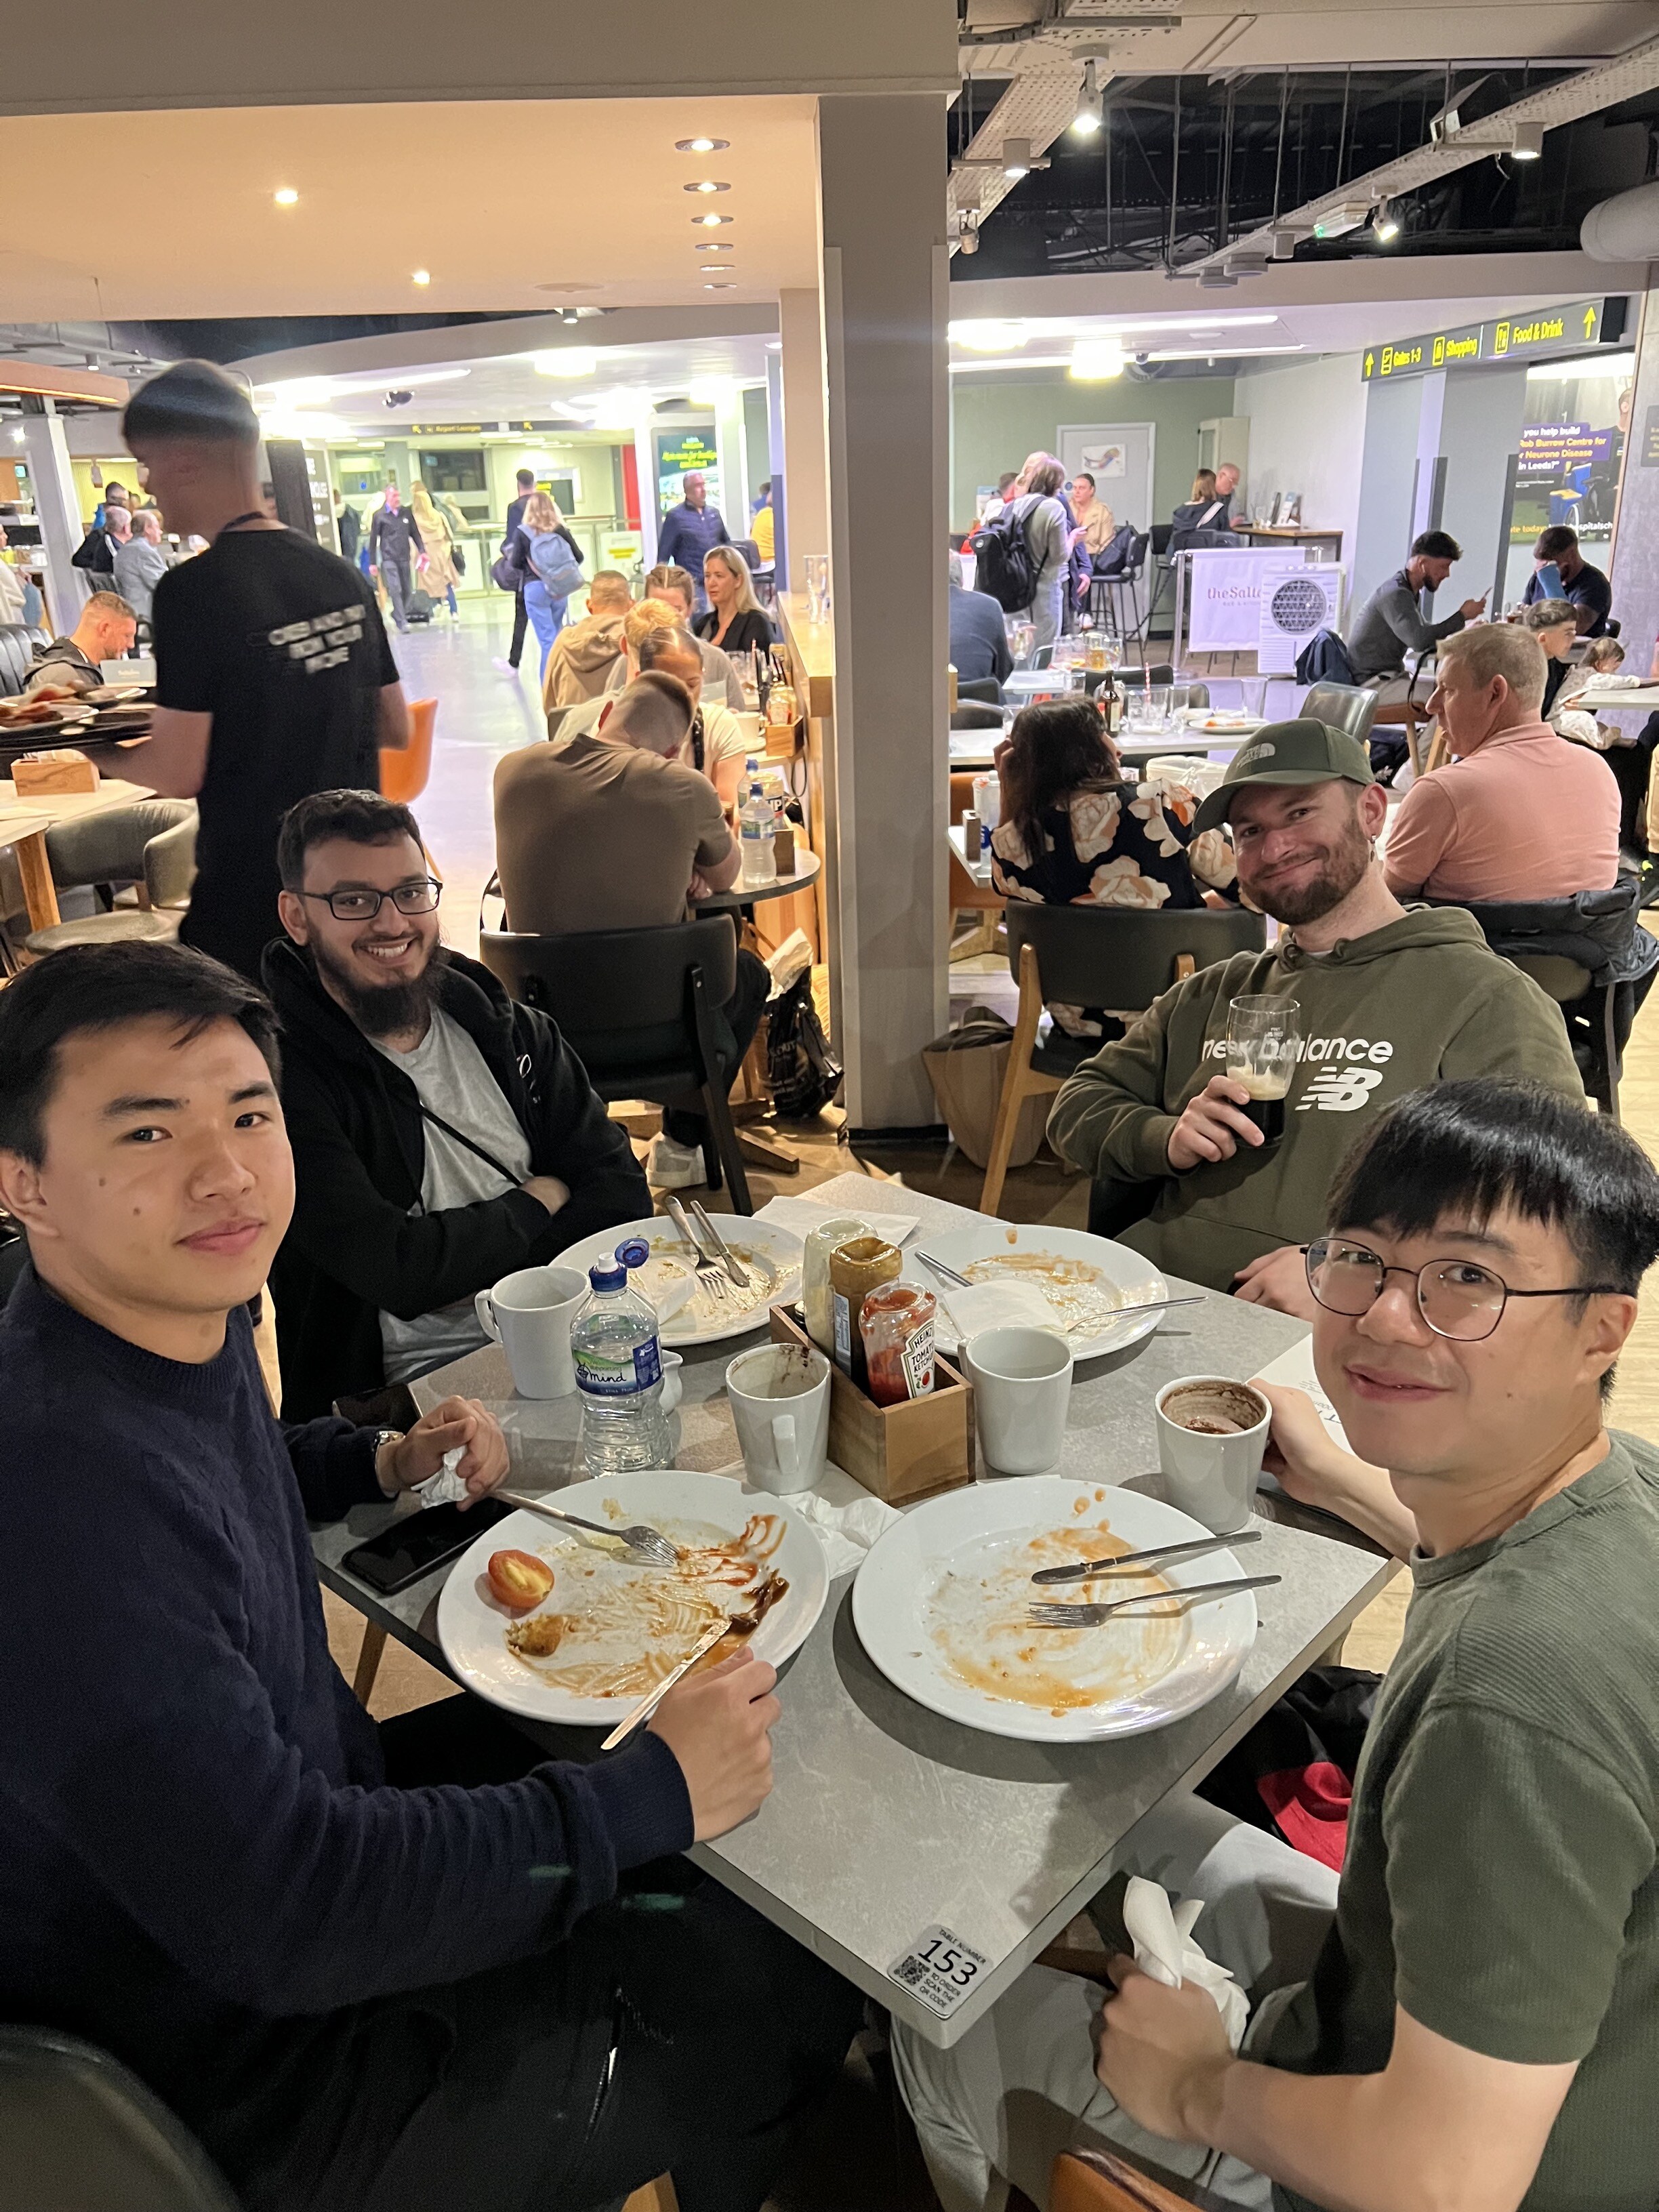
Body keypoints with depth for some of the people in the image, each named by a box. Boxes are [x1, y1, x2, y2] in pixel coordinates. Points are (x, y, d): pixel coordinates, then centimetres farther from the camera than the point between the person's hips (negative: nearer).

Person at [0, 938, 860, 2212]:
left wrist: (385, 1464, 0)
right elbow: (285, 1921, -34)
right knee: (788, 1982, 1)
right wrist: (653, 1794, -25)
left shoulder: (180, 1321, -6)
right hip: (254, 2072, -8)